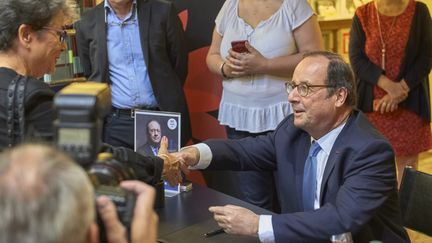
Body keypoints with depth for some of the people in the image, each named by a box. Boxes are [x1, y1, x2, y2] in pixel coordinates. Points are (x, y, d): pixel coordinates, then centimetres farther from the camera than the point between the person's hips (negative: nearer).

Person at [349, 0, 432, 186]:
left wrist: (401, 88, -15)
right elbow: (356, 60, -5)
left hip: (409, 103, 0)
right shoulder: (362, 15, 3)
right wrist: (389, 85, -17)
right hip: (371, 103, 0)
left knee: (408, 162, 3)